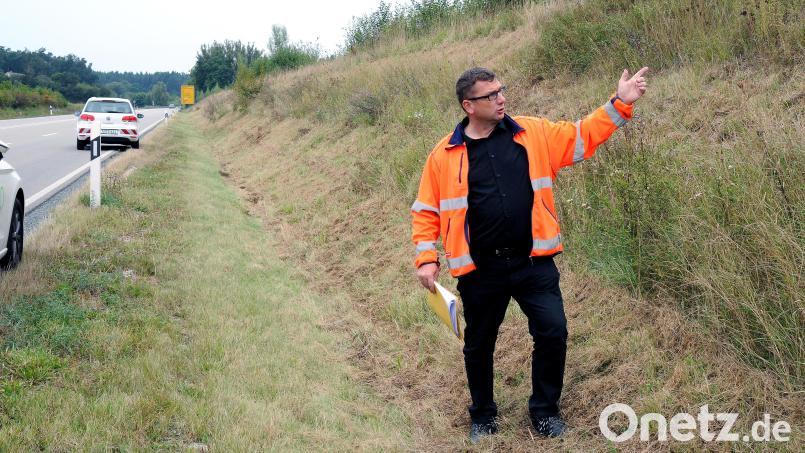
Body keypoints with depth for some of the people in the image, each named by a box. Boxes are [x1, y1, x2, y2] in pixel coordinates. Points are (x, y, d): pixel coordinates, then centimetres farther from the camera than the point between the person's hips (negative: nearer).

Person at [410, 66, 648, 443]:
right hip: (481, 271, -1)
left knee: (553, 333, -2)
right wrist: (426, 258, -5)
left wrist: (620, 103, -6)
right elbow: (427, 210, 3)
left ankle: (544, 411, 21)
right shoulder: (445, 154, -3)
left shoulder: (533, 133, 1)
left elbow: (583, 136, 5)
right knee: (479, 345, 13)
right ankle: (483, 416, 35)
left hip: (533, 263, 1)